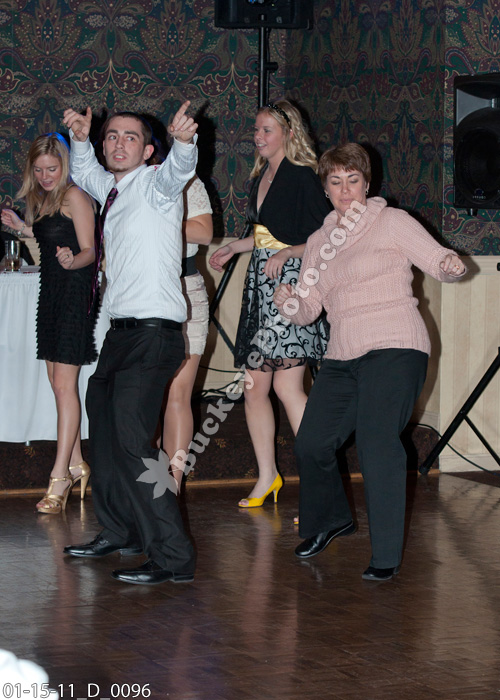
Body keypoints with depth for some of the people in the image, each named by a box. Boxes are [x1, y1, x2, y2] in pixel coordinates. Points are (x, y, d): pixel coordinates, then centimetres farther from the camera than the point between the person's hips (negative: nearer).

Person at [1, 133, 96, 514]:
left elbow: (89, 251, -15)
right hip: (52, 291, 9)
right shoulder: (41, 200, 15)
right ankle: (76, 466, 19)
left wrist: (71, 262, -36)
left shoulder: (75, 197, -10)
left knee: (64, 383, -10)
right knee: (58, 381, 10)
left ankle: (59, 477, -10)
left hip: (75, 293, -9)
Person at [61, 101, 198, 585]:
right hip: (121, 330, 9)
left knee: (131, 441, -18)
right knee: (104, 432, 20)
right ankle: (119, 532, 37)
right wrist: (80, 139, 19)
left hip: (153, 332, -9)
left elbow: (179, 168, -29)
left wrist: (184, 140, -51)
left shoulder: (154, 183, -6)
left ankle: (172, 557, -18)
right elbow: (84, 174, 39)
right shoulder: (111, 189, 17)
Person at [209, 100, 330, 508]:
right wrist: (235, 247, 31)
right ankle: (267, 477, 19)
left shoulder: (302, 177, -7)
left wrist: (287, 253, -22)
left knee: (287, 384, -15)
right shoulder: (262, 176, 18)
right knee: (255, 386, 7)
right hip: (260, 285, 8)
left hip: (290, 283, -8)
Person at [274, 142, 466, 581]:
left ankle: (387, 555, -14)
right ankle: (331, 520, 34)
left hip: (394, 348, -6)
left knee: (377, 442, -20)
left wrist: (451, 266, -26)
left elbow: (439, 261, -2)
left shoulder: (391, 221, 3)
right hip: (343, 356, 6)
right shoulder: (320, 242, 18)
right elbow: (308, 309, 16)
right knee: (311, 444, 4)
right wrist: (289, 303, -7)